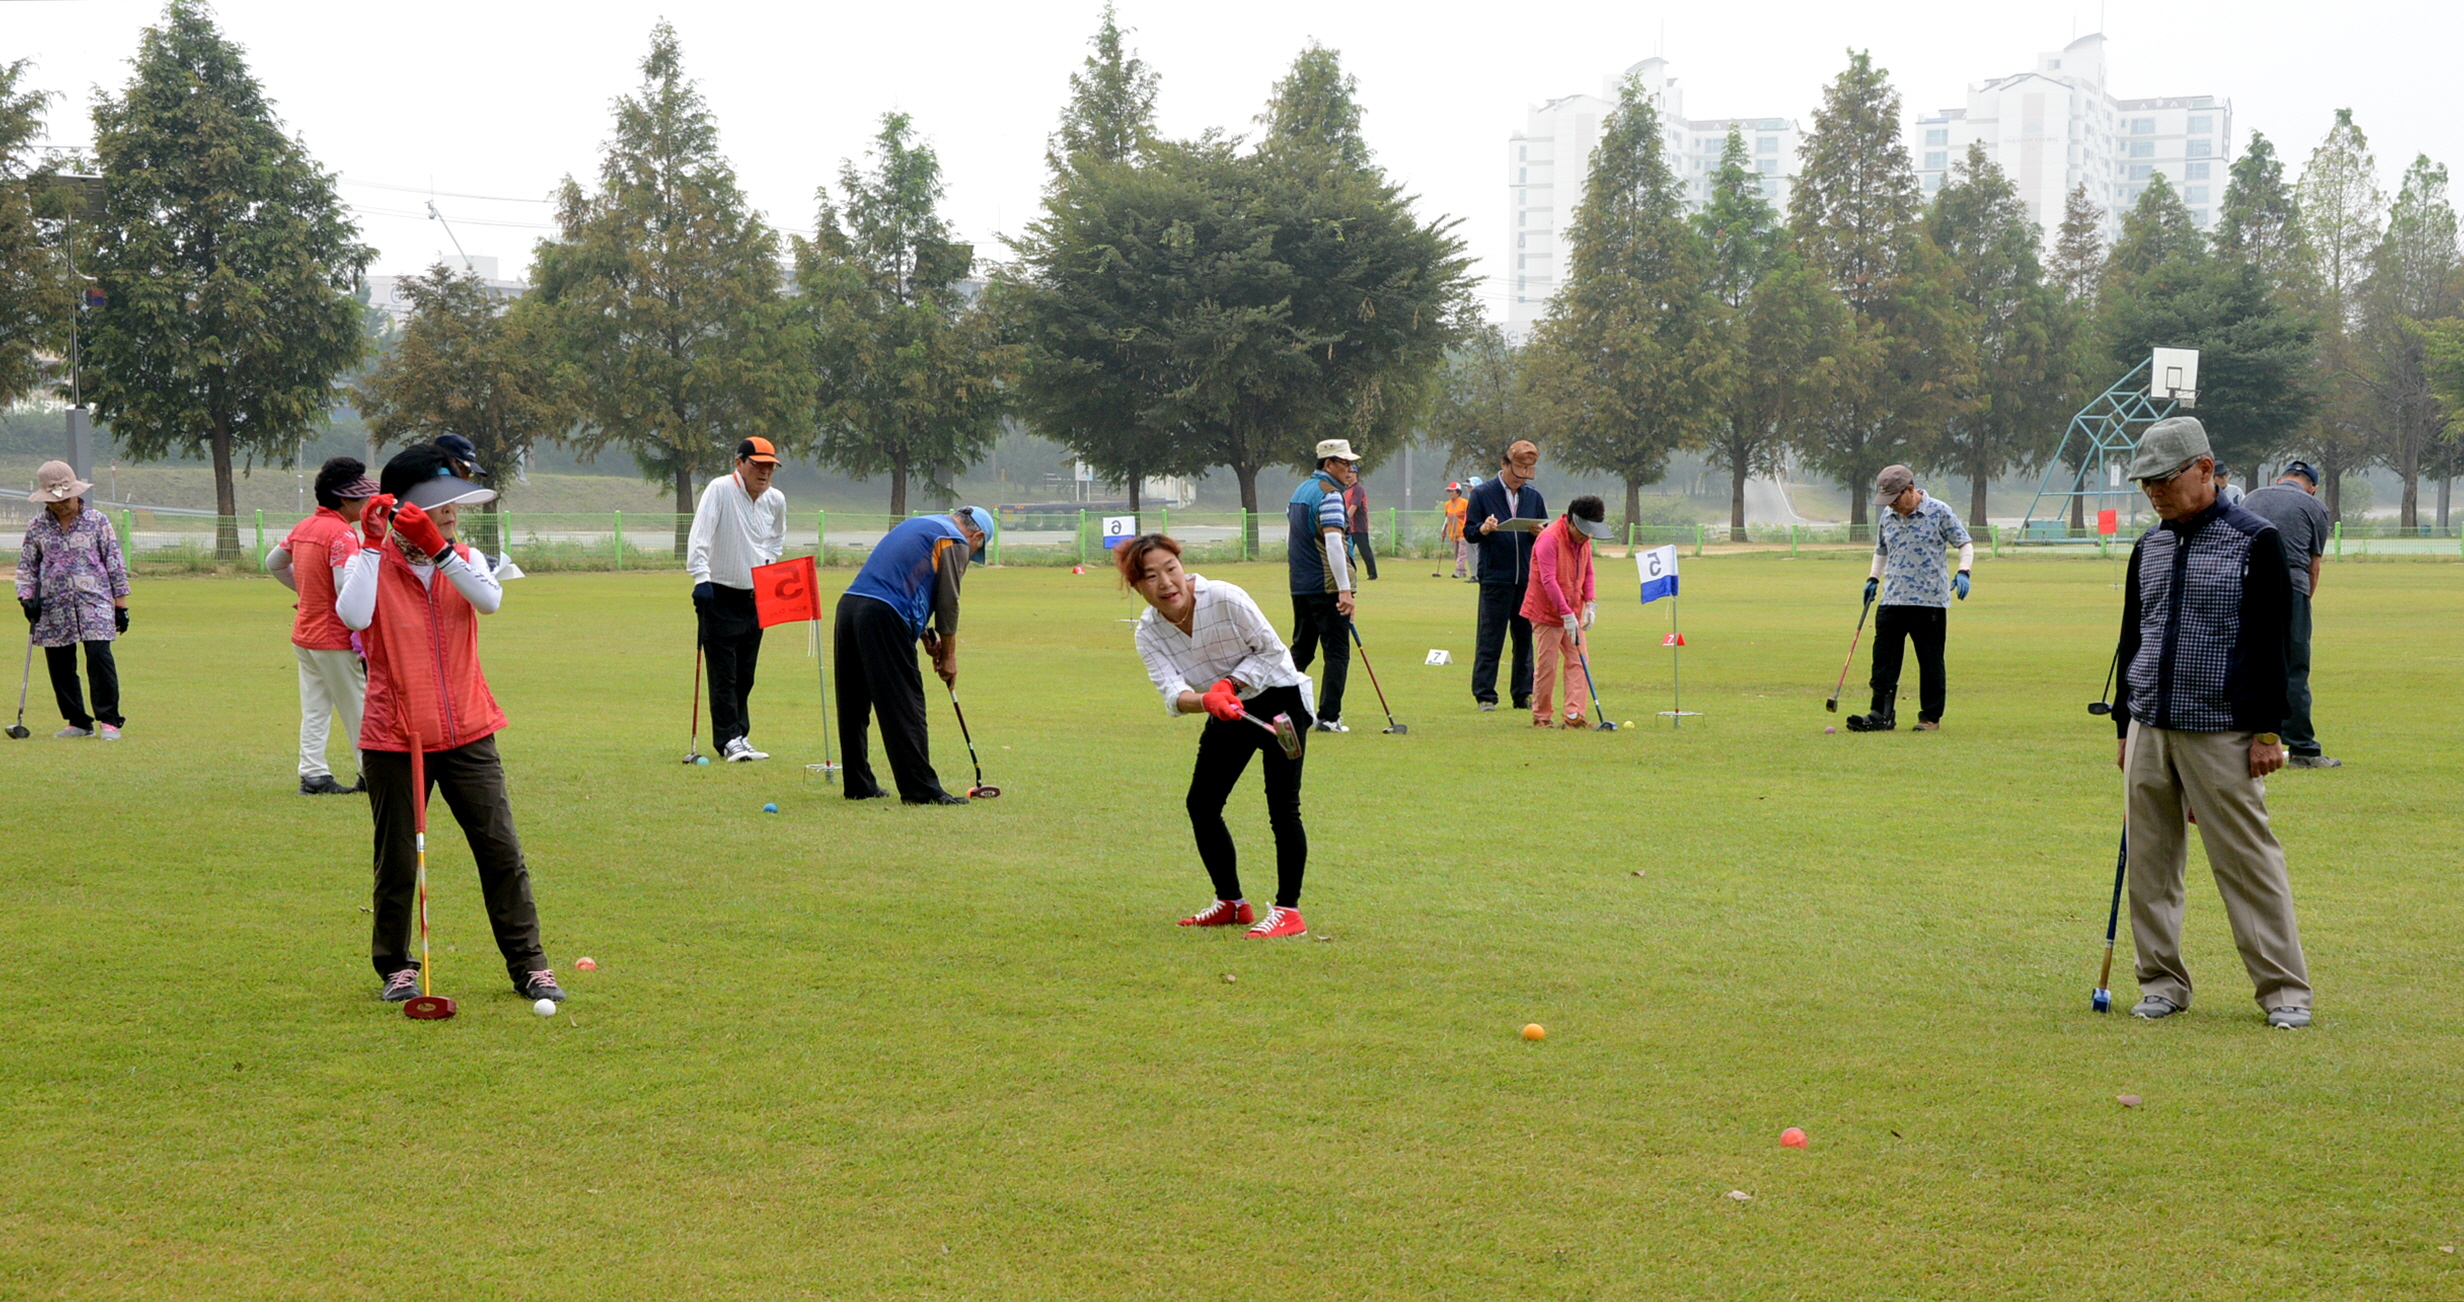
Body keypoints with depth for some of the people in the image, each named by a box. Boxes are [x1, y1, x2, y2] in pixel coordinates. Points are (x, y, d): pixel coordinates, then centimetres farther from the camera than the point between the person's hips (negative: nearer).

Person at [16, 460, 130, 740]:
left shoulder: (97, 522, 4)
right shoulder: (37, 527, 8)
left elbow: (114, 562, 6)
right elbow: (26, 567, 13)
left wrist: (121, 605, 4)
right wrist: (27, 597, -3)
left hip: (94, 602, -3)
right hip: (53, 609, 3)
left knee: (99, 656, -16)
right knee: (60, 665, 4)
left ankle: (109, 720, -7)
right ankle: (78, 722, 17)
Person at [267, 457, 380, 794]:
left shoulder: (303, 528, 8)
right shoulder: (342, 533, -18)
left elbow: (273, 562, 23)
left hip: (303, 635, 8)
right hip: (335, 640, -8)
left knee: (314, 709, 11)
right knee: (357, 710, 3)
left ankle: (313, 775, 10)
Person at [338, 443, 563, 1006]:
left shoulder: (465, 559, 7)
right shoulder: (370, 562, -2)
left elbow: (490, 601, -15)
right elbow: (353, 615, -22)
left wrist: (438, 550, -21)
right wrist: (371, 544, -17)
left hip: (467, 734, 2)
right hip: (393, 738, -2)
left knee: (502, 852, 0)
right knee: (397, 862, 6)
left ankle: (528, 965, 9)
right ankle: (397, 967, 23)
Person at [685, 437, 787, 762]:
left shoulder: (776, 500, 6)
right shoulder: (719, 490, -12)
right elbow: (699, 535, -22)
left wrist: (767, 569, 10)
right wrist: (701, 577, -34)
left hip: (755, 598, 6)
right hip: (719, 597, -6)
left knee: (745, 674, 10)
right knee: (724, 674, -6)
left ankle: (739, 736, 17)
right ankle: (729, 739, -5)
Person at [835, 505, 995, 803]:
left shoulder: (918, 526, 30)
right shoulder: (956, 541, 4)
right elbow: (948, 602, 2)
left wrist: (926, 636, 24)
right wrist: (949, 655, 13)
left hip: (848, 603, 8)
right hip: (883, 617, -8)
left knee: (853, 706, 13)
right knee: (905, 706, -7)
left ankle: (858, 784, 18)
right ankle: (920, 788, -8)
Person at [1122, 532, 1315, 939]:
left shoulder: (1224, 598, -26)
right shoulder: (1149, 632, -13)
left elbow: (1272, 651, -16)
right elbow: (1173, 695, -25)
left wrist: (1229, 684, -28)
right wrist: (1208, 701, -46)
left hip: (1280, 697, -6)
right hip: (1229, 711, 6)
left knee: (1282, 807, -15)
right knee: (1201, 803, 5)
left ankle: (1288, 911, -8)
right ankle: (1232, 903, 21)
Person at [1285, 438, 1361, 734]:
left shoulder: (1299, 490, 15)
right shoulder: (1329, 495, -13)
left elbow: (1289, 536, 24)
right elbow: (1333, 542, -23)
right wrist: (1345, 589, -25)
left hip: (1300, 586, 9)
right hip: (1327, 586, -9)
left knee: (1300, 650, 15)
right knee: (1337, 651, -3)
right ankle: (1328, 717, -5)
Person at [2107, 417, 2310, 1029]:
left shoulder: (2256, 541, -4)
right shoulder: (2149, 547, 14)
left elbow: (2271, 641, -7)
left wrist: (2267, 730, -10)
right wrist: (2125, 724, 17)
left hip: (2222, 734, -6)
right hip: (2149, 729, 6)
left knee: (2247, 860, -5)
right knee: (2150, 862, 6)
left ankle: (2285, 989, 2)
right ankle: (2162, 982, 15)